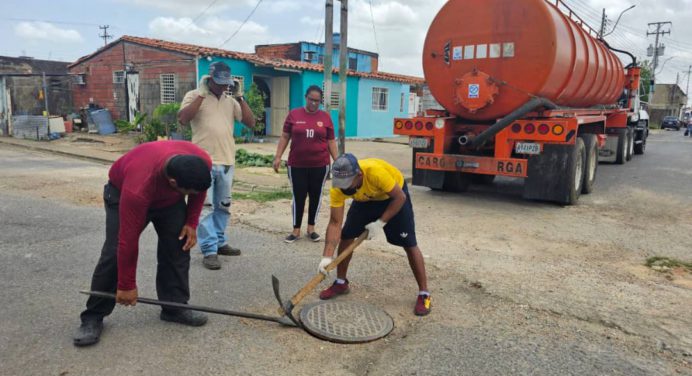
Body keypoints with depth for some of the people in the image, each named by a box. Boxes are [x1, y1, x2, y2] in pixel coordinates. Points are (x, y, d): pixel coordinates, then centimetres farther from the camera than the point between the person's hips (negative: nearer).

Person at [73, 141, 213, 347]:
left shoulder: (202, 162, -32)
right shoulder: (137, 189, -44)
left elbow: (199, 188, -6)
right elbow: (129, 240, -34)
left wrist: (191, 222, -10)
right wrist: (126, 286, -24)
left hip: (170, 197, 5)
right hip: (123, 191, -4)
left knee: (178, 248, -4)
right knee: (116, 252, -13)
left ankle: (175, 307, 8)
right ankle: (93, 317, 2)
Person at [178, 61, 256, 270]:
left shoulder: (231, 101, 12)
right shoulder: (194, 96, -1)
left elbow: (251, 123, 7)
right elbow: (182, 119, -18)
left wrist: (239, 97, 1)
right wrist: (202, 94, -16)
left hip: (226, 162, 5)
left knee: (223, 206, 14)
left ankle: (220, 242, 28)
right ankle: (209, 251, 3)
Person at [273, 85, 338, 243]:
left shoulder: (325, 117, 2)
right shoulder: (294, 114, 0)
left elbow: (331, 141, 6)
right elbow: (285, 137, 4)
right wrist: (278, 156, -2)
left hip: (320, 165, 1)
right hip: (297, 165, -1)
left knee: (316, 196, 10)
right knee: (298, 197, 5)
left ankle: (311, 228, 24)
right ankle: (296, 230, 16)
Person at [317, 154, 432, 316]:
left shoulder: (375, 171, -43)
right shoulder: (337, 188, -29)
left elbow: (400, 197, -28)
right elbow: (335, 223, -24)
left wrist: (380, 223, -29)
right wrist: (327, 256, -30)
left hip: (394, 196, -4)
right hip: (365, 199, 4)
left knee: (409, 244, -8)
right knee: (346, 236, -2)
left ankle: (423, 294, 5)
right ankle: (341, 283, 18)